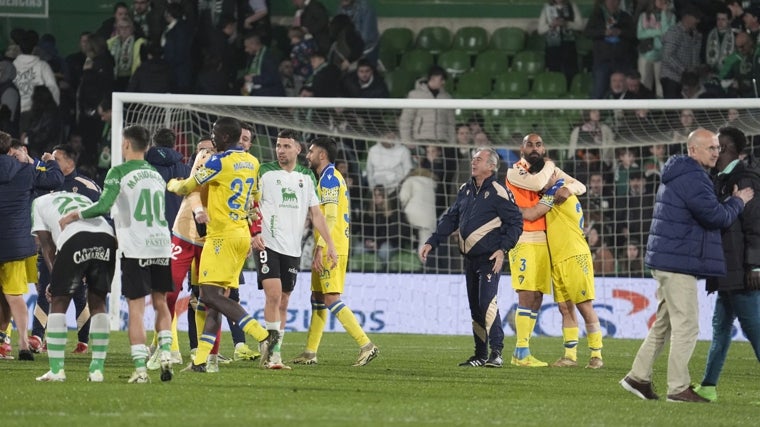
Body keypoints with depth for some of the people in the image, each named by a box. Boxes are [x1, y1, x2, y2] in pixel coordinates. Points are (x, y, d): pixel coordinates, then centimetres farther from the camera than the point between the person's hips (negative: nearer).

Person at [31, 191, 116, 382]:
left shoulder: (40, 203, 29)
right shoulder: (82, 199, 40)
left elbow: (47, 244, 19)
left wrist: (54, 274, 21)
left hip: (75, 239, -4)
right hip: (107, 236, 4)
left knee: (58, 303, 10)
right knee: (98, 303, 18)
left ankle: (57, 369, 7)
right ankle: (97, 368, 16)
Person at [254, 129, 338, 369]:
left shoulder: (306, 177, 12)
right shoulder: (265, 172, 0)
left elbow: (316, 213, 13)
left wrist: (330, 244, 6)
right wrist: (253, 233, -18)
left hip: (293, 248, 4)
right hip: (268, 244, -4)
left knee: (283, 302, 6)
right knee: (274, 294, -17)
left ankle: (273, 354, 11)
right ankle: (272, 352, -16)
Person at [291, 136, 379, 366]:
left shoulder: (329, 178, -12)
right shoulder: (328, 177, 19)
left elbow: (330, 217, -20)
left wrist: (320, 248, -23)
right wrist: (319, 248, 21)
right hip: (330, 249, 10)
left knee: (331, 299, -14)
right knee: (317, 298, 13)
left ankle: (366, 345, -18)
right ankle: (310, 352, 17)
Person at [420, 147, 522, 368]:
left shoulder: (498, 192, -8)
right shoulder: (465, 190, 13)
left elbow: (515, 223, -8)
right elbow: (450, 219, 18)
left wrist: (502, 250, -16)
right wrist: (431, 243, 10)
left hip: (489, 259, -7)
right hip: (470, 258, 7)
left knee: (487, 303, -19)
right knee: (475, 307, 9)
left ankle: (496, 353, -19)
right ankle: (480, 355, 14)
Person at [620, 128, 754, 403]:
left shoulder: (680, 175, 19)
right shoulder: (692, 178, -16)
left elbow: (707, 212, 25)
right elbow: (716, 216, -19)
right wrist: (738, 202, -2)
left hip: (667, 261, 11)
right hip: (678, 263, -11)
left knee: (665, 323, 17)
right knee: (686, 325, -7)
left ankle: (638, 377, 20)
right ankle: (678, 388, -6)